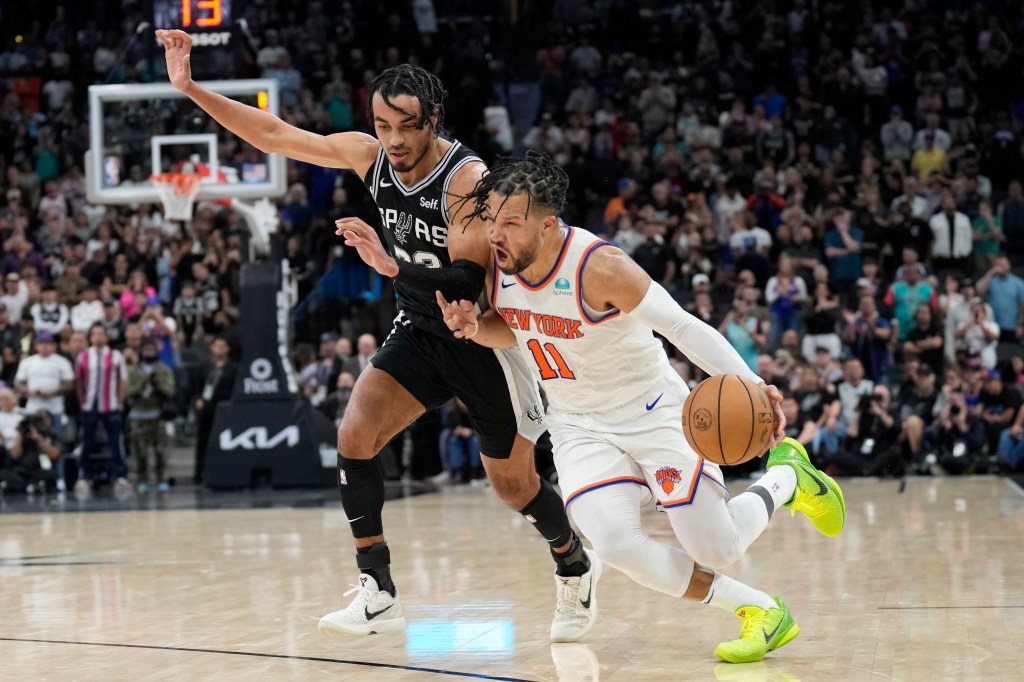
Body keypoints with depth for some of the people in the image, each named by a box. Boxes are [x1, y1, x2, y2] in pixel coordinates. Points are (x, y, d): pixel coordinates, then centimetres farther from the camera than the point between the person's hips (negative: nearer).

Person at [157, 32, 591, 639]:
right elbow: (274, 134, -5)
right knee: (355, 434, -16)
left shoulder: (469, 179, -28)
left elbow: (467, 282, -33)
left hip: (484, 339, -5)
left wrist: (391, 265, -47)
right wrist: (191, 88, -12)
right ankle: (380, 595, -11)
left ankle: (575, 567, 37)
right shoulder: (370, 155, -9)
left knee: (514, 485, 6)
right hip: (420, 332, 5)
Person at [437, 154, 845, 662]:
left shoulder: (599, 267, -27)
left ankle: (786, 475, 27)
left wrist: (750, 383, -39)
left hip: (653, 412, -5)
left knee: (716, 550, -7)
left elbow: (683, 326, -26)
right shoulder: (495, 263, -9)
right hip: (579, 425, 5)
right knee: (615, 544, -22)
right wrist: (474, 328, -12)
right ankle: (760, 611, -4)